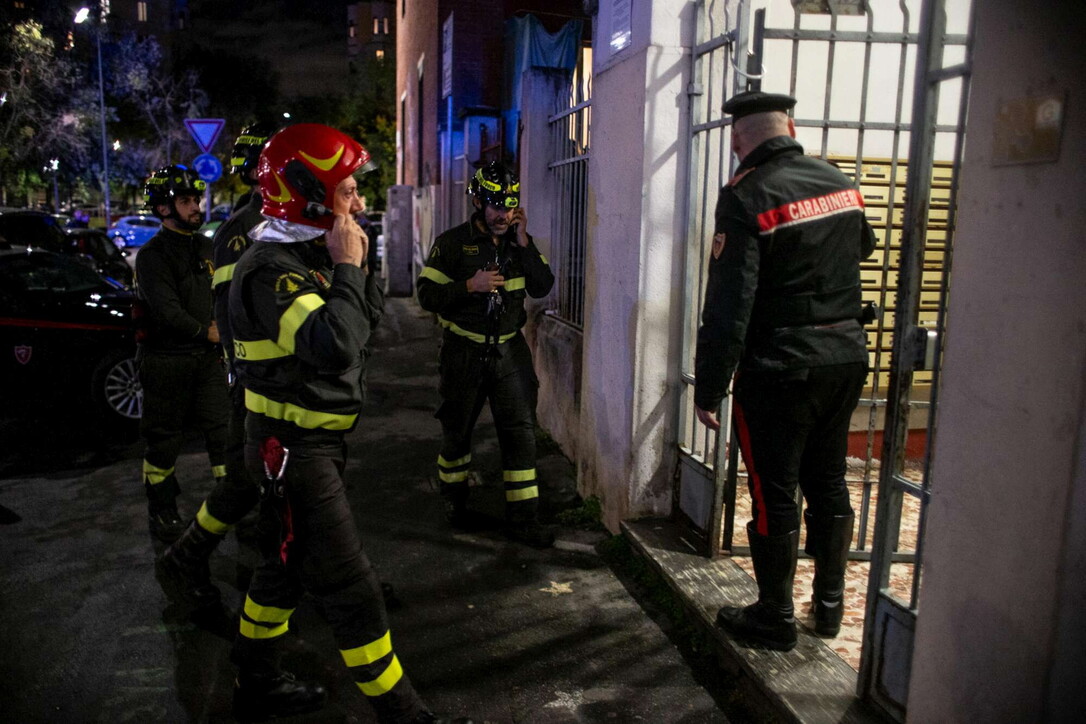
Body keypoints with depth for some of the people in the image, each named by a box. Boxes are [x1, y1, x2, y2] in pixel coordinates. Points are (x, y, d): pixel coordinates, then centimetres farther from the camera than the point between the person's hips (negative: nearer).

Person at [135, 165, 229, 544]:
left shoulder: (205, 246, 11)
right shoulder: (152, 255, -10)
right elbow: (167, 311, -19)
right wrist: (206, 332, -16)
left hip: (206, 356, 5)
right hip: (167, 360, -5)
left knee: (223, 428, 3)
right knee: (164, 438, 6)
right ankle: (161, 511, 20)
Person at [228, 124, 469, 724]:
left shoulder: (308, 257, 10)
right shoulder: (271, 268, -21)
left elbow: (353, 331, 18)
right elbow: (334, 345, -36)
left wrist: (352, 268, 8)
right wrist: (348, 268, -26)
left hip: (313, 444, 11)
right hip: (296, 451, -11)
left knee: (284, 567, 23)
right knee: (352, 593, -2)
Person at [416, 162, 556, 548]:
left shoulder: (519, 242, 6)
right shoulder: (452, 243, -5)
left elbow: (542, 287, -5)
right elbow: (427, 295, -9)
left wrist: (524, 243, -13)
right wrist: (470, 286, -21)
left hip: (509, 350, 3)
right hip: (464, 352, -2)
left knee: (521, 430, -1)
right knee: (457, 430, 11)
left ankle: (522, 518, 7)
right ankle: (455, 501, 34)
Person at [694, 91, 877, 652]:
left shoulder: (747, 195, -15)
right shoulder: (841, 184, 6)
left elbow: (728, 306, -20)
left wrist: (708, 388, -14)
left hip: (780, 368, -7)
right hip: (847, 356, 7)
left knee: (774, 494, 6)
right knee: (828, 482, 19)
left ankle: (775, 618, 20)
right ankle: (830, 604, 32)